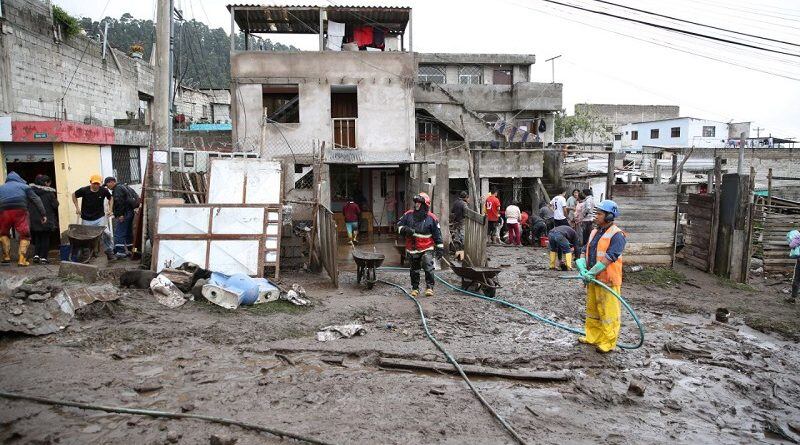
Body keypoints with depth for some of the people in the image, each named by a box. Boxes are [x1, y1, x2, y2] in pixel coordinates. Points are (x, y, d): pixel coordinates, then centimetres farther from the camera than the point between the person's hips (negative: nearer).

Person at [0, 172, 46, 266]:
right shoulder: (24, 186, 20)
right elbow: (36, 199, 8)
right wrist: (43, 214, 4)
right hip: (20, 210, -2)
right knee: (24, 236, 7)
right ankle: (22, 260, -4)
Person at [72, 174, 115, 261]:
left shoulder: (104, 191, -7)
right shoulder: (84, 190, -9)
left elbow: (110, 198, 14)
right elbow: (74, 195, 10)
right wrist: (77, 207, 4)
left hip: (100, 218, 0)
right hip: (86, 219, 1)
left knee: (106, 233, -16)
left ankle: (109, 252, -2)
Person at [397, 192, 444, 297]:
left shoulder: (431, 218, -6)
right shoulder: (409, 215, 1)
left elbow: (437, 234, -1)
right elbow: (399, 225, 8)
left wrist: (440, 247, -2)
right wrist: (405, 230, -14)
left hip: (426, 249, -3)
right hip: (412, 249, 3)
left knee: (428, 267, -17)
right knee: (414, 270, 14)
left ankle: (429, 287, -5)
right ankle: (415, 288, 28)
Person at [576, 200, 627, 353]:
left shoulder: (617, 235, -14)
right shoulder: (594, 232, 13)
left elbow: (609, 258, -23)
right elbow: (584, 252, 9)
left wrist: (591, 273, -23)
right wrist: (583, 269, -8)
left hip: (608, 281, -8)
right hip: (592, 279, 8)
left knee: (608, 313, 1)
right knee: (592, 310, 18)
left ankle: (608, 343, 11)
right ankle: (592, 337, 31)